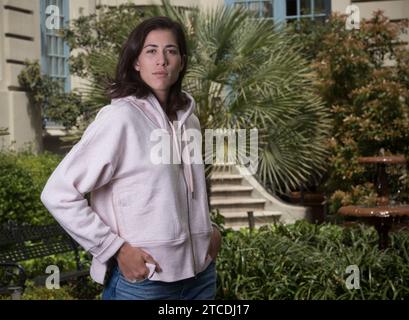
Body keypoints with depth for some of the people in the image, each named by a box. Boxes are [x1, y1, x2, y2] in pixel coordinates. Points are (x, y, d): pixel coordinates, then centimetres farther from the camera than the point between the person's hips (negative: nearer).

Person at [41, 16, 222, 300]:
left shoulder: (188, 119, 4)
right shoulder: (119, 118, -14)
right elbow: (58, 194, -15)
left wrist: (209, 227, 6)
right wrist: (116, 249, -16)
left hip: (200, 271, 6)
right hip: (142, 278, -6)